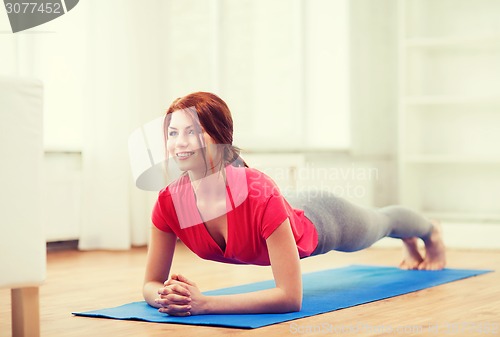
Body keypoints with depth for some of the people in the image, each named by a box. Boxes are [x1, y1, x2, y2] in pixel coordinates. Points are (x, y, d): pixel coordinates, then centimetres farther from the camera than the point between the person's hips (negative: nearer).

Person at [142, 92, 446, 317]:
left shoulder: (260, 194, -47)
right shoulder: (169, 203, -34)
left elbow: (291, 296, -48)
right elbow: (151, 283, -23)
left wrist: (204, 303, -55)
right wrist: (167, 296, -46)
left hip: (320, 223, -5)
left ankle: (432, 232, 68)